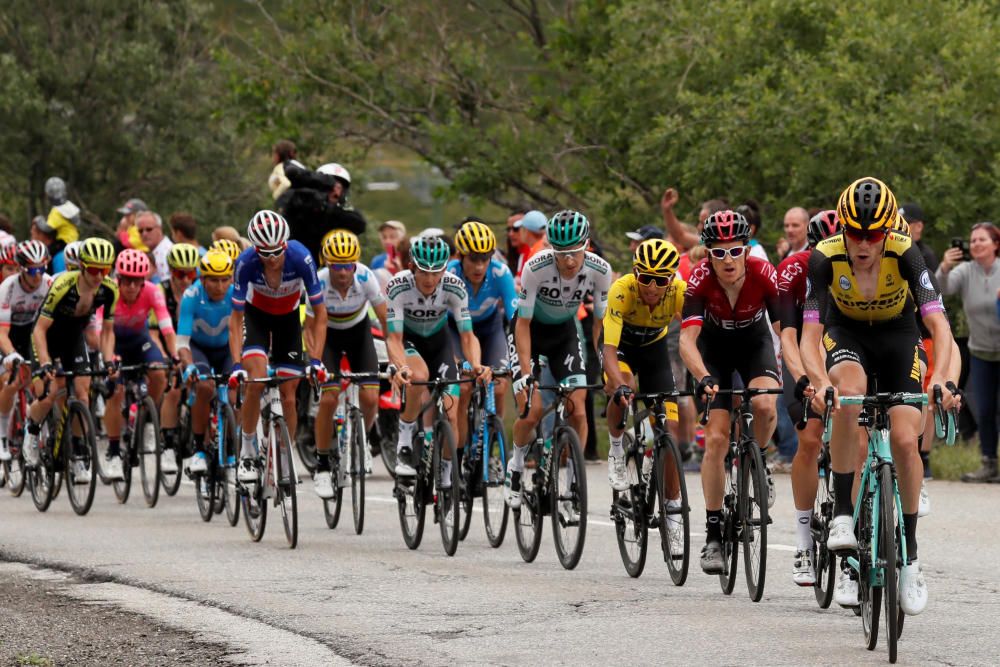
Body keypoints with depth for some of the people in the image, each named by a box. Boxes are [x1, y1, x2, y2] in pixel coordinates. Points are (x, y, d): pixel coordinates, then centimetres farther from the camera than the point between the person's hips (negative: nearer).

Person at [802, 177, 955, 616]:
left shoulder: (905, 255, -30)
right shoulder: (826, 258, -29)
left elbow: (939, 325, -36)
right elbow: (810, 333, -32)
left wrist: (938, 378, -54)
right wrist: (820, 382, -52)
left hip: (897, 334, 0)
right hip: (846, 332, 0)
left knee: (905, 440, -15)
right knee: (848, 394, -35)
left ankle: (910, 555, 1)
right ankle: (843, 514, -24)